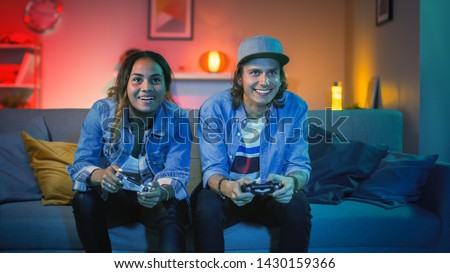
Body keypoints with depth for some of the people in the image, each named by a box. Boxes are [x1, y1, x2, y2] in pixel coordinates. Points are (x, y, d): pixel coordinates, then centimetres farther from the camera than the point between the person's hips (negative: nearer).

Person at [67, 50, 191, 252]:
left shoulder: (177, 119, -13)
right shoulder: (101, 111, -12)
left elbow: (176, 173, -18)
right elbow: (81, 163, -15)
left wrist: (162, 192, -44)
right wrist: (100, 175, -40)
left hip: (158, 199, -1)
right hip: (113, 196, 1)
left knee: (173, 213, -32)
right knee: (84, 199, -28)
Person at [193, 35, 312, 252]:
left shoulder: (295, 107, -9)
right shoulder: (214, 108, -14)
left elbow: (299, 165, -8)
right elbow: (212, 169, -13)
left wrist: (291, 182, -34)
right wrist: (226, 186, -39)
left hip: (272, 194, 2)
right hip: (224, 189, -1)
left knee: (298, 207, -27)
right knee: (206, 209, -31)